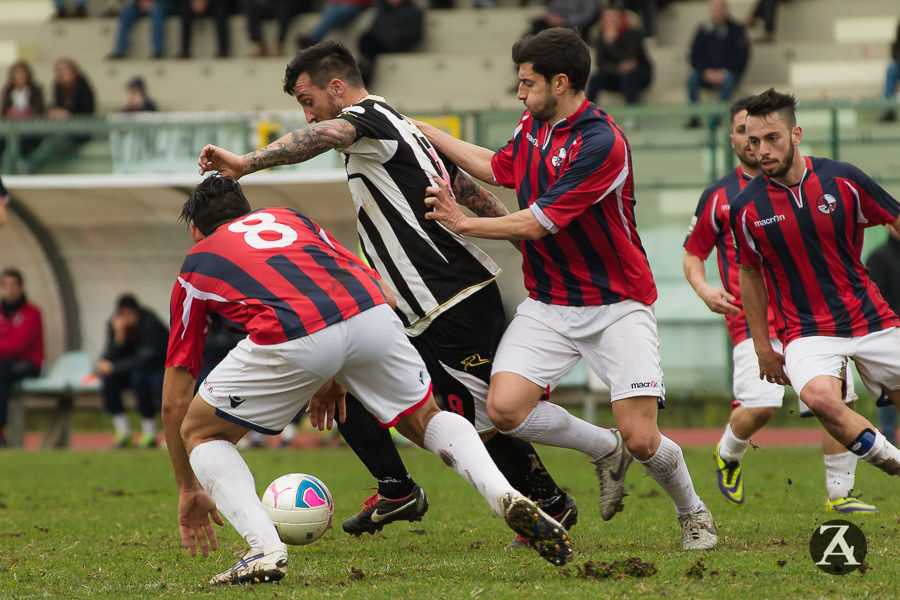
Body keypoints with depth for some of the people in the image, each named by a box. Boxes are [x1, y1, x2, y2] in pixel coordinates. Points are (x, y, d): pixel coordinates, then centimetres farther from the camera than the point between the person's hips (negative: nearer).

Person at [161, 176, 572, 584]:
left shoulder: (196, 265, 31)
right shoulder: (289, 218, 39)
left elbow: (175, 400, 31)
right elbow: (383, 293, 34)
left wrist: (187, 489, 41)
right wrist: (338, 375, 43)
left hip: (288, 337, -4)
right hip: (371, 316, 4)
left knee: (200, 432, 20)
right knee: (426, 420, 29)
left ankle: (265, 548, -1)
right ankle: (506, 496, 3)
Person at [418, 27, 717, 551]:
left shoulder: (601, 143, -21)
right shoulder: (534, 127, 5)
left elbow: (537, 224, -20)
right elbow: (497, 167, 27)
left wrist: (464, 223, -9)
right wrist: (422, 131, 25)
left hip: (616, 302, -7)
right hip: (549, 304, 7)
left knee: (641, 440, -14)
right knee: (504, 408, -17)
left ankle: (694, 513, 19)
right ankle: (605, 450, 10)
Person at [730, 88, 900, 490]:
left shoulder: (843, 180, -6)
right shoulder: (746, 208, -4)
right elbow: (750, 273, 11)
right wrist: (762, 348, 13)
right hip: (807, 332, -2)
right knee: (819, 396, -31)